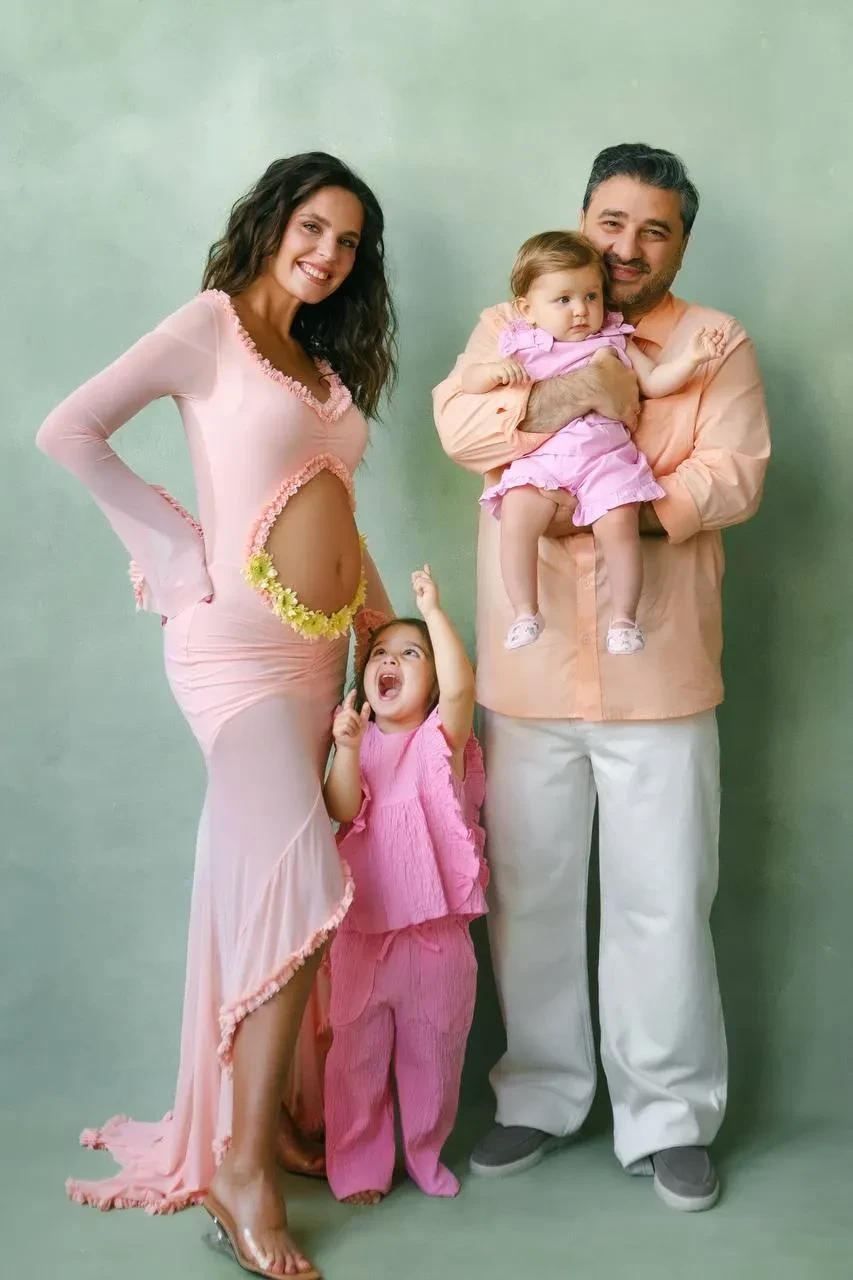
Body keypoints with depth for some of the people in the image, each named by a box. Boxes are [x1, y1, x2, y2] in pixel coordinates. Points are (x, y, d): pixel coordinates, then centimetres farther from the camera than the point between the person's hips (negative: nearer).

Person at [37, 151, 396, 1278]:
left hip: (323, 647, 7)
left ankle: (274, 1112, 22)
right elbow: (70, 432, -9)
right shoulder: (212, 324, -2)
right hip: (238, 641, -7)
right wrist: (180, 543, -8)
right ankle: (244, 1163, -5)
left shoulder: (326, 361, 19)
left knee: (269, 884, 10)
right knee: (304, 881, -16)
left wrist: (384, 617, 12)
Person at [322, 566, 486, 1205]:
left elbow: (461, 685, -22)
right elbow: (344, 810, -11)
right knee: (357, 1056, 8)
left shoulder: (442, 737, -1)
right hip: (365, 930, 1)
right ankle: (359, 1164, 23)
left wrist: (433, 610, -20)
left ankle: (426, 1153, 31)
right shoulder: (360, 742, 4)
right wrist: (347, 748, -25)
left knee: (433, 1057, 12)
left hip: (437, 934, -1)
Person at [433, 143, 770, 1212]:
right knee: (527, 893, 9)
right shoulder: (508, 326, 13)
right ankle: (539, 1097, 25)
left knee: (662, 903, 2)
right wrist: (545, 408, -20)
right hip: (526, 671, 2)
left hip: (655, 674, -1)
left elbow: (734, 475, -5)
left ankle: (669, 1118, 18)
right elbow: (458, 423, -4)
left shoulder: (716, 344, 7)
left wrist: (629, 509, -19)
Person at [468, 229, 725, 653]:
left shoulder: (614, 340, 16)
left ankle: (623, 618, -10)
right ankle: (525, 614, -13)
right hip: (539, 459, 0)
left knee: (618, 523, -25)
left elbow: (655, 382, 16)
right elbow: (467, 381, 11)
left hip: (606, 457, 0)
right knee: (516, 515, -25)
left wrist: (690, 358, 1)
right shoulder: (520, 347, 13)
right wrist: (495, 371, -10)